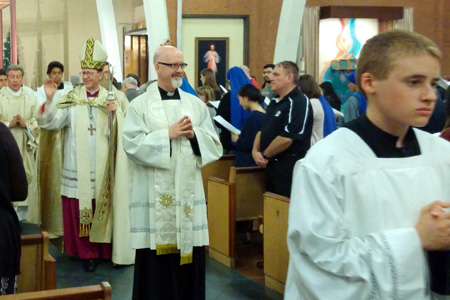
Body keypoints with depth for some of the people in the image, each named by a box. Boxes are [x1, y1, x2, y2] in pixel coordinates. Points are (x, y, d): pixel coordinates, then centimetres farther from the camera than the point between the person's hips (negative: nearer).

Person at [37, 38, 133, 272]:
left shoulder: (113, 99, 4)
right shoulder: (71, 100, 1)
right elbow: (49, 123, -8)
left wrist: (116, 114, -13)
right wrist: (49, 99, -23)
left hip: (104, 168, 0)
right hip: (78, 168, 0)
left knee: (105, 206, 5)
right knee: (80, 209, 2)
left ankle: (106, 248, 18)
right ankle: (88, 252, 12)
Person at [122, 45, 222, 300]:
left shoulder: (196, 104, 10)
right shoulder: (140, 105, 0)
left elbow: (214, 145, 8)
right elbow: (133, 144, -11)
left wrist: (194, 134, -10)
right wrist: (168, 134, -13)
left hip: (189, 191, 3)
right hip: (155, 194, -3)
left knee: (190, 258, 5)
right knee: (156, 259, 1)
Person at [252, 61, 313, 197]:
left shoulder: (298, 103, -16)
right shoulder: (275, 102, 16)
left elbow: (286, 138, -24)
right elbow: (263, 129, 20)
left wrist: (265, 155, -10)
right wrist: (255, 151, 1)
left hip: (289, 168, -9)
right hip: (272, 165, 9)